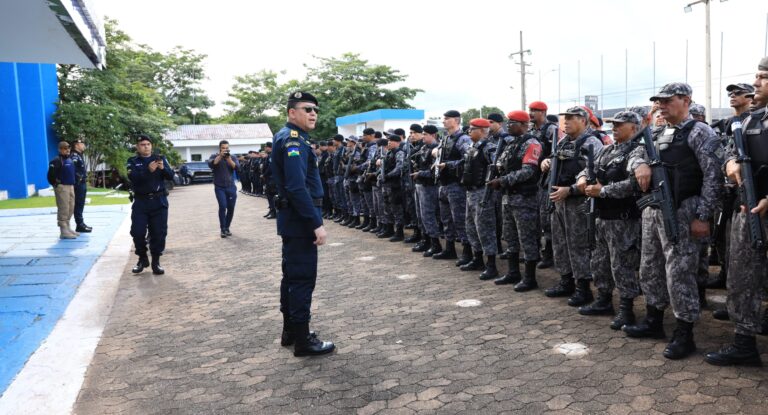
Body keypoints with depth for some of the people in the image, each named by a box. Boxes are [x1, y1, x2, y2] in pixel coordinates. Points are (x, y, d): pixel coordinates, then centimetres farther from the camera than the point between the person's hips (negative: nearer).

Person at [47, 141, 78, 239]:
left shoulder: (70, 159, 14)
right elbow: (51, 175, -19)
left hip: (70, 186, 9)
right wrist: (56, 184, -11)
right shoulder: (57, 161, -12)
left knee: (71, 208, 14)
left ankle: (68, 228, 24)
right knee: (63, 209, -8)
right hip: (62, 187, -9)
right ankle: (63, 231, -6)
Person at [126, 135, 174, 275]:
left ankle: (156, 261, 9)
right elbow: (133, 178, -13)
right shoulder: (132, 162, 5)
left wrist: (163, 168, -24)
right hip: (140, 202, 0)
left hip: (159, 201, 0)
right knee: (137, 232, -3)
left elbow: (171, 176, -3)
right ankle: (142, 259, 17)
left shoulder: (160, 158, 8)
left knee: (159, 232, -2)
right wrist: (148, 170, -29)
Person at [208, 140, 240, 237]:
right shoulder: (214, 156, 5)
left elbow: (237, 167, -9)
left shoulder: (233, 157, 9)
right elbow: (211, 164, -16)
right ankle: (222, 229, -6)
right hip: (219, 187, -2)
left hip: (231, 187, 3)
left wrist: (229, 159, -21)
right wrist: (220, 156, -22)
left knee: (231, 208, 3)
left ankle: (227, 228, 20)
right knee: (222, 206, -16)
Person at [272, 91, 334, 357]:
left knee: (293, 275, 16)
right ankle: (303, 340, 3)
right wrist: (316, 223, -26)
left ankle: (290, 331, 27)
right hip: (301, 220, -11)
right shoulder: (293, 139, -16)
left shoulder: (292, 138, 16)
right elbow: (298, 187, -26)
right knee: (303, 278, -5)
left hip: (293, 220, 11)